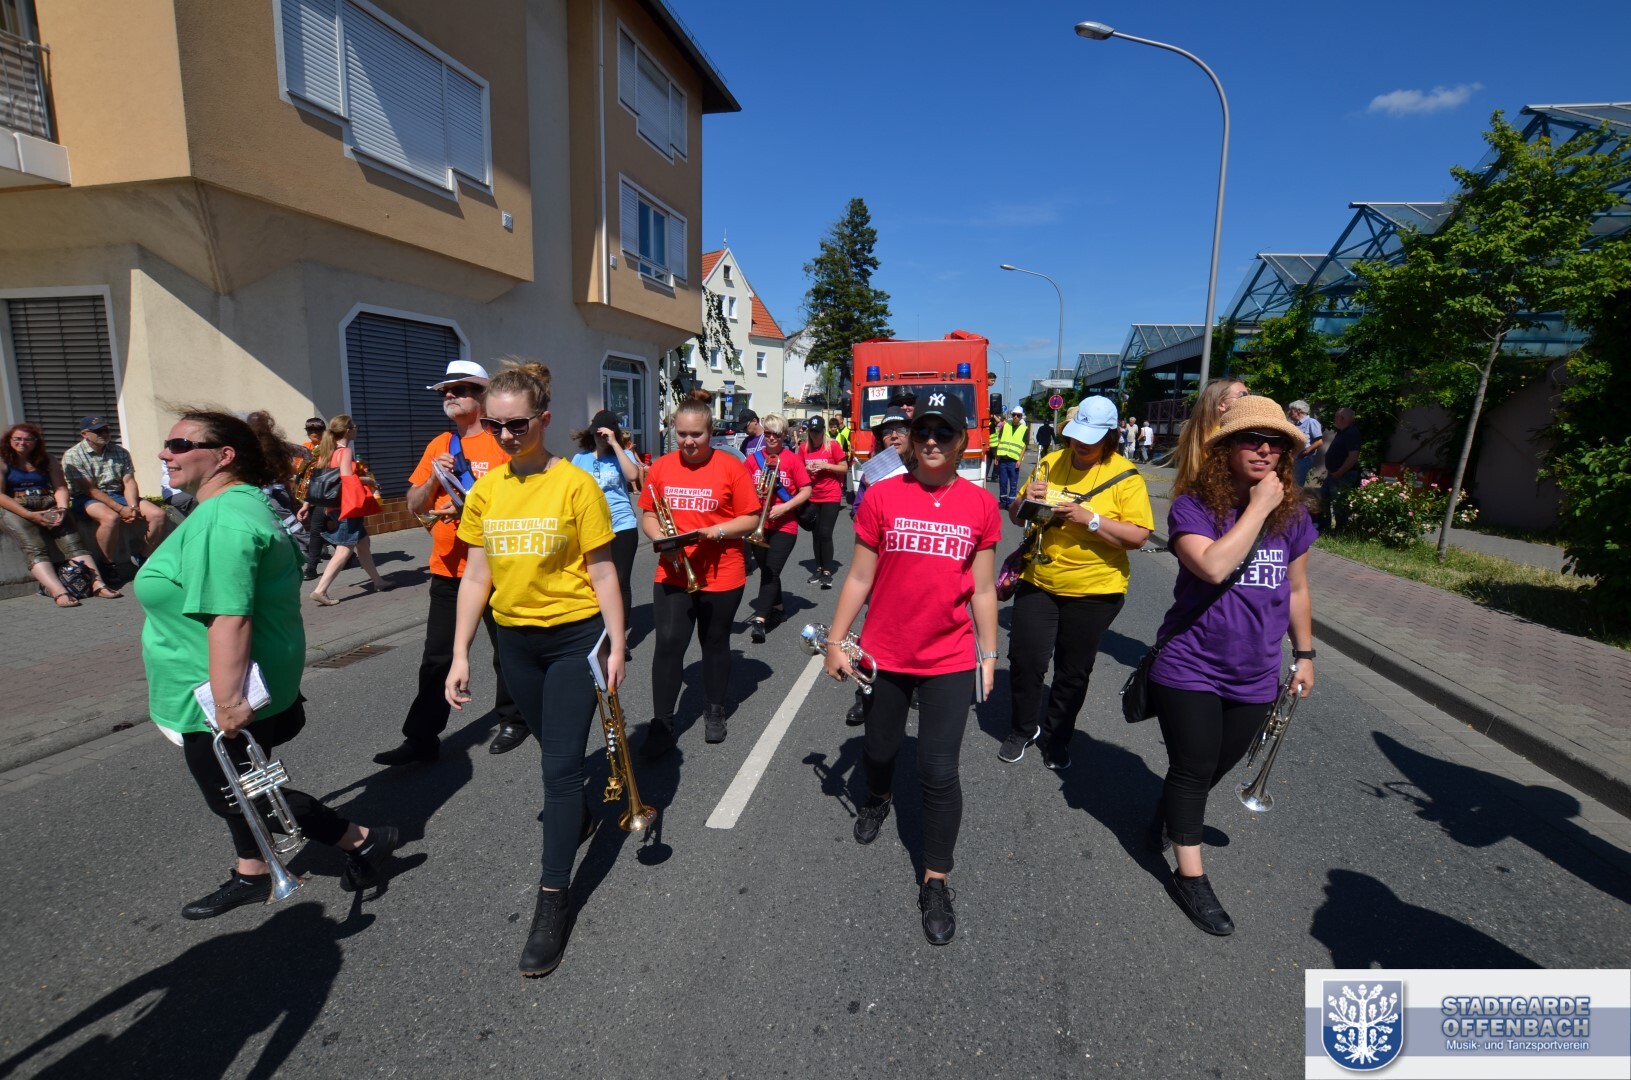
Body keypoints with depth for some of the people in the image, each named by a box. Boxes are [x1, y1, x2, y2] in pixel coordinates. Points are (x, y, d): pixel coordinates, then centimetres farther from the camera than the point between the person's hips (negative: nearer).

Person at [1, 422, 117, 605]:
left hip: (49, 506, 3)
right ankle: (58, 592, -47)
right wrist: (30, 515, -15)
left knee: (73, 543, -21)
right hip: (17, 509, -3)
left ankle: (97, 583, -39)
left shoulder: (45, 460, 19)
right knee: (35, 551, -26)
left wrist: (62, 508, -10)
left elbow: (61, 487, 10)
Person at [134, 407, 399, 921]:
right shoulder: (244, 503, 9)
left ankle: (366, 841, 13)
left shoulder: (222, 519, -26)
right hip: (232, 686, 10)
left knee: (236, 795, 6)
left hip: (225, 695, -10)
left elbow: (230, 617, -33)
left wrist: (228, 702, -32)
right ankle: (252, 876, 41)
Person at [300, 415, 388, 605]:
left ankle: (377, 581, 26)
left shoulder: (327, 452, 12)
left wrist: (306, 505, 12)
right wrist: (368, 479, -8)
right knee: (345, 550, -7)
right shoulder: (346, 452, -12)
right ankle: (320, 590, -12)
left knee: (363, 544, 17)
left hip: (335, 507, 9)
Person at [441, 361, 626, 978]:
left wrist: (616, 647, -10)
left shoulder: (576, 485, -13)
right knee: (551, 747, 22)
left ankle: (554, 896, 12)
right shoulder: (485, 490, 0)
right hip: (515, 638, 5)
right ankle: (580, 816, 49)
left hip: (574, 636, -5)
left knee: (561, 764, -1)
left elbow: (602, 573, -10)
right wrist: (460, 654, 2)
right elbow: (475, 576, 4)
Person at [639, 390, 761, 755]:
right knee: (668, 644, -3)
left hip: (722, 575, -2)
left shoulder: (731, 466, -7)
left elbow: (750, 519, -6)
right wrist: (661, 539, -11)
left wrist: (715, 531, -21)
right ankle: (662, 725, 9)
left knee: (715, 643, 13)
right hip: (672, 574, 2)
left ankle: (715, 713, 32)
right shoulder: (661, 467, 2)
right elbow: (647, 516, 9)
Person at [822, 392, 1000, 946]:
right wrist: (835, 640, -1)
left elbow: (983, 589, 3)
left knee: (939, 773, 3)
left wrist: (989, 653, 7)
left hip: (951, 660, 0)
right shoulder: (882, 498, -7)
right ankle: (877, 799, 56)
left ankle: (935, 882, 25)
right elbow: (859, 578, -1)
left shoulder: (981, 505, -3)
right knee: (880, 749, 20)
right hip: (885, 654, 1)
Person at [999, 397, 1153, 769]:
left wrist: (1090, 519, -26)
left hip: (1094, 590, -2)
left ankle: (1057, 736, 32)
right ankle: (1023, 728, 26)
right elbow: (1016, 517, 9)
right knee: (1025, 660, 2)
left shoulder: (1126, 476, -8)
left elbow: (1138, 536, -16)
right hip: (1038, 582, 3)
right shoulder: (1051, 463, 3)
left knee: (1074, 671, 11)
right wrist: (1027, 502, -13)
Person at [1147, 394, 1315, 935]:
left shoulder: (1293, 516, 2)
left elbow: (1296, 589, 13)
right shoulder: (1192, 508, -14)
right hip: (1190, 668, -5)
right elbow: (1214, 567, -32)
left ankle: (1169, 818, 47)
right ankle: (1190, 877, 21)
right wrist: (1258, 507, -25)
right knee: (1193, 767, 5)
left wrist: (1304, 654, 14)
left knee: (1217, 766, 20)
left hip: (1254, 677, 5)